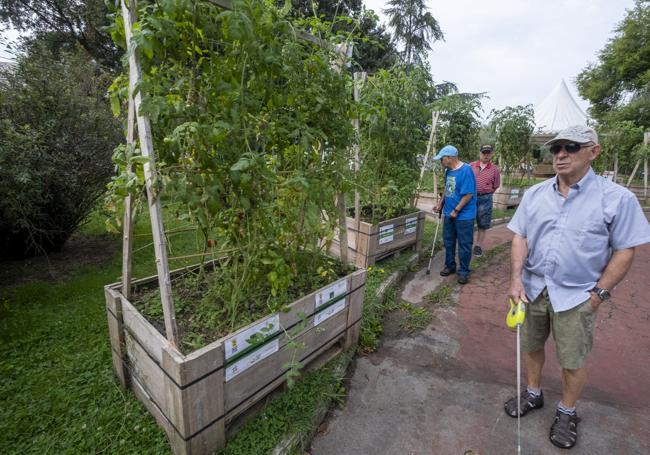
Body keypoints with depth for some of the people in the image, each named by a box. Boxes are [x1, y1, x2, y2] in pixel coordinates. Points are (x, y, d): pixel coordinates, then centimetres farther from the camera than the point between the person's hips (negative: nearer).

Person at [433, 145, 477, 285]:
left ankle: (464, 271, 19)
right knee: (448, 241, 16)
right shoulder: (448, 170, 4)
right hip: (449, 213, 7)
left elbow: (468, 194, -21)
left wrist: (456, 210, -17)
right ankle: (450, 265, 32)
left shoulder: (466, 170, -20)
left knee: (464, 245, 5)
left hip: (464, 215, -7)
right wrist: (441, 204, 16)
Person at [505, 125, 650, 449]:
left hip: (576, 296, -3)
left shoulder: (617, 198, -8)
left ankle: (567, 412, 36)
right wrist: (516, 278, -9)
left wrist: (599, 293, -10)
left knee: (572, 361, 11)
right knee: (531, 346, 18)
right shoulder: (534, 194, 1)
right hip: (533, 288, 3)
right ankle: (533, 393, 41)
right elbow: (520, 237, 1)